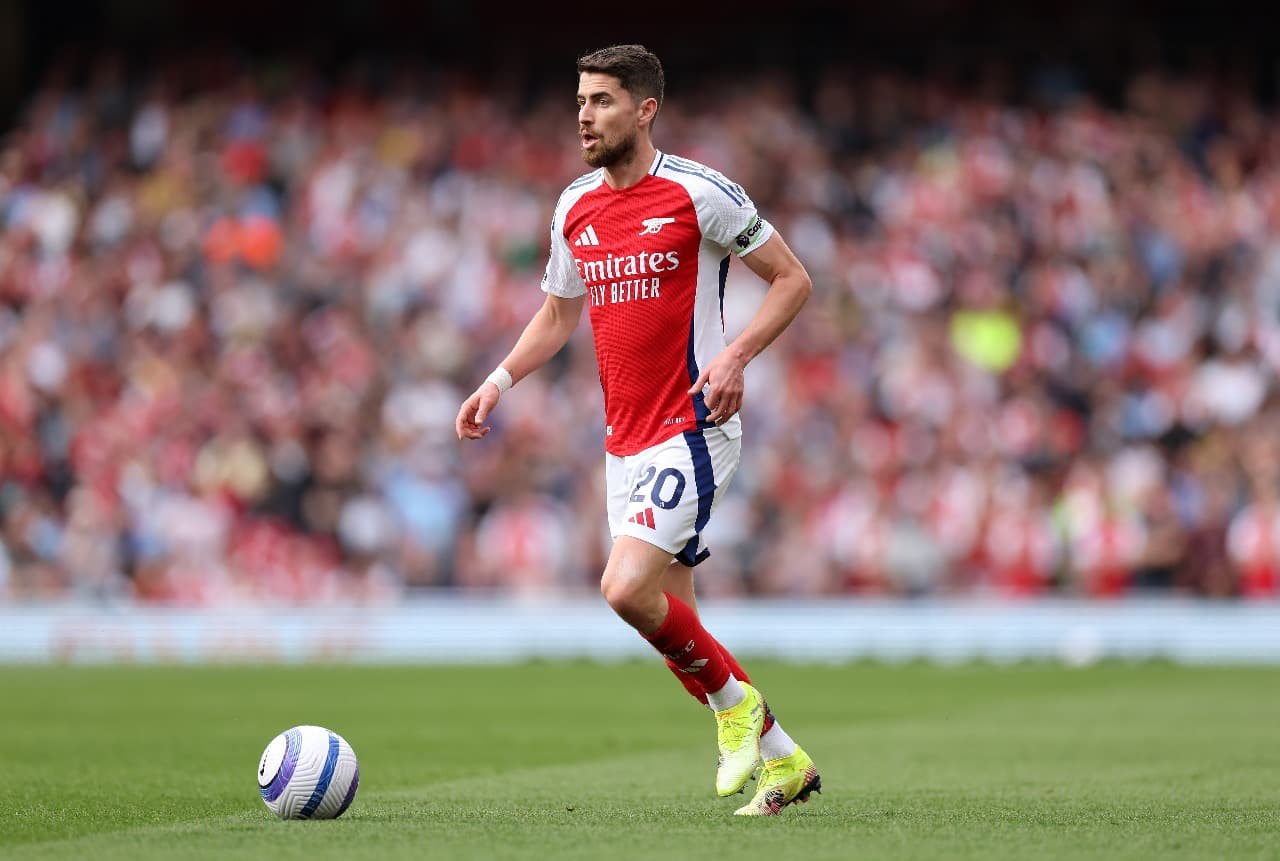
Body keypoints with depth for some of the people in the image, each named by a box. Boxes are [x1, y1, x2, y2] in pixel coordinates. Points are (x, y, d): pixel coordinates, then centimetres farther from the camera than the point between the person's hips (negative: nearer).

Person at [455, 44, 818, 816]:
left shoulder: (699, 193, -10)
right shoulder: (575, 209, 9)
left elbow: (793, 280, -4)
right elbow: (558, 316, 23)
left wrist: (736, 357, -18)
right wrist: (499, 382, 8)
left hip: (693, 428, -7)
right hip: (625, 440, 7)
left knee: (627, 588, -22)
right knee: (670, 623, 7)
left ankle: (736, 701, 2)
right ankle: (783, 760, 21)